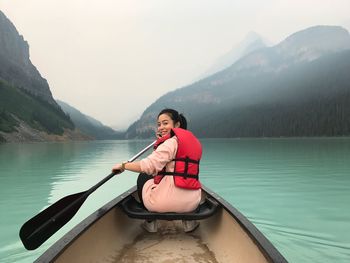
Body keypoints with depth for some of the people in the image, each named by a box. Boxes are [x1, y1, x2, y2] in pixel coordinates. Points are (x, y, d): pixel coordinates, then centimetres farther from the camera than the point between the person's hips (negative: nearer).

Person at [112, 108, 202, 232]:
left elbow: (149, 165, -19)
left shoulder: (172, 141, -9)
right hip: (192, 202, 7)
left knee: (143, 177, 21)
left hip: (167, 201, -7)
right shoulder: (192, 140, 15)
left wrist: (123, 166, -4)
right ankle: (188, 220, 25)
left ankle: (151, 222, 21)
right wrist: (162, 141, 30)